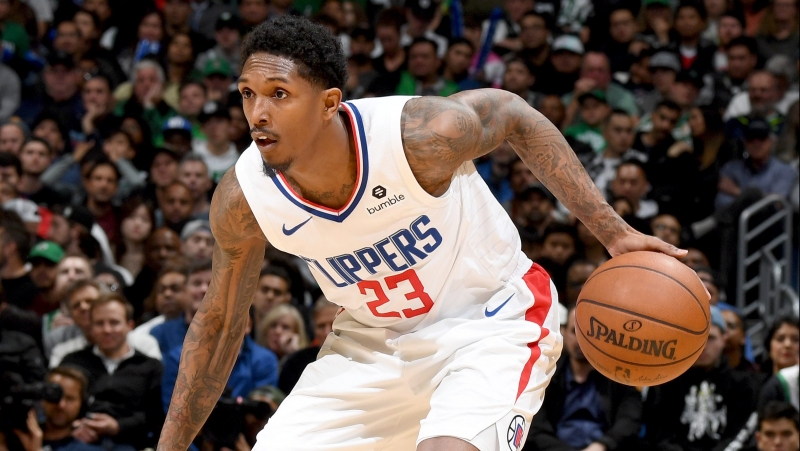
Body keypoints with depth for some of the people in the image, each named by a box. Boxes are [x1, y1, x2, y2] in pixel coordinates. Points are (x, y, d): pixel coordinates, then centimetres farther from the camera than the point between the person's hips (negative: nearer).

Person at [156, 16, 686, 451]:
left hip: (491, 322, -4)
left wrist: (613, 231, -11)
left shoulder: (418, 136, -30)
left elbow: (514, 115, -8)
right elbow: (219, 324, -1)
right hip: (371, 341, 5)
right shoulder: (243, 200, -18)